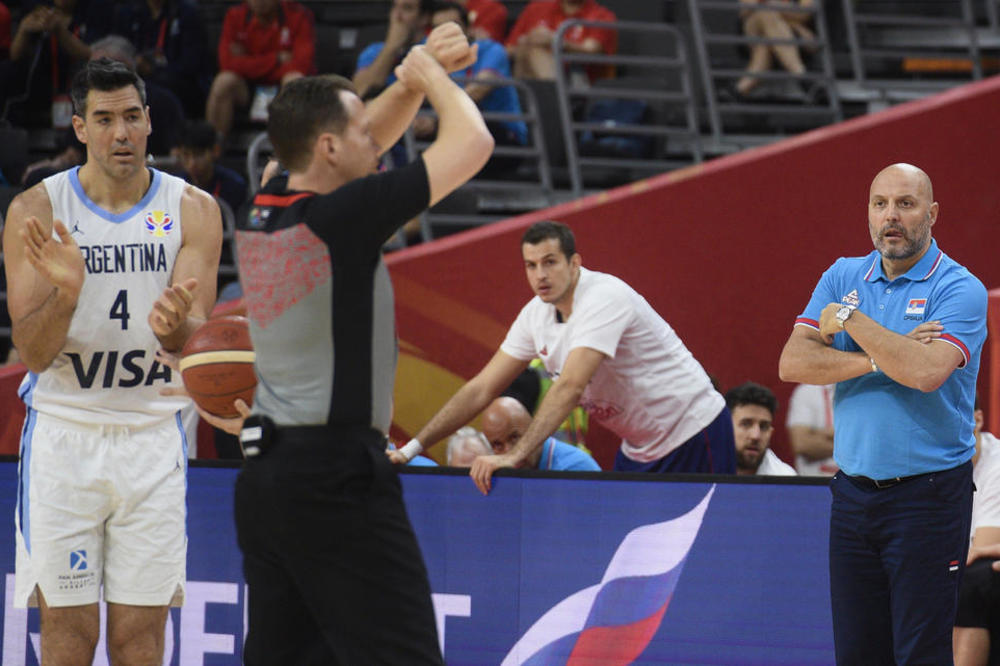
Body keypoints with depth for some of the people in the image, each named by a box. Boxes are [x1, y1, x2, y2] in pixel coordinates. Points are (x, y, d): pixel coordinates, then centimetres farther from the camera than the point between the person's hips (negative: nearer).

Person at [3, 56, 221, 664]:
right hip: (63, 434, -1)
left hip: (153, 437, 1)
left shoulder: (193, 211, 0)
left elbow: (196, 338, -9)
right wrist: (67, 293, -30)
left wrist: (174, 326, -34)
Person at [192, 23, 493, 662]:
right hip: (338, 479, -8)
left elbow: (369, 137, 24)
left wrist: (418, 75, 12)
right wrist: (430, 74, 7)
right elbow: (472, 142, -10)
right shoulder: (341, 217, -14)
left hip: (263, 480, 8)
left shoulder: (261, 213, 8)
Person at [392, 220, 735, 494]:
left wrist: (514, 456, -44)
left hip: (693, 434, -7)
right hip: (639, 447, 7)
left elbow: (570, 387, -37)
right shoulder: (536, 314, -1)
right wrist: (411, 449, -4)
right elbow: (482, 389, 3)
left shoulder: (604, 299, -26)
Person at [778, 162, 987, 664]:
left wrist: (851, 319, -11)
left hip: (929, 497, -5)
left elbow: (926, 372, -22)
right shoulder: (843, 278, 11)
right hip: (853, 492, 5)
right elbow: (792, 363, -1)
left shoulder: (959, 290, -5)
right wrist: (878, 360, -14)